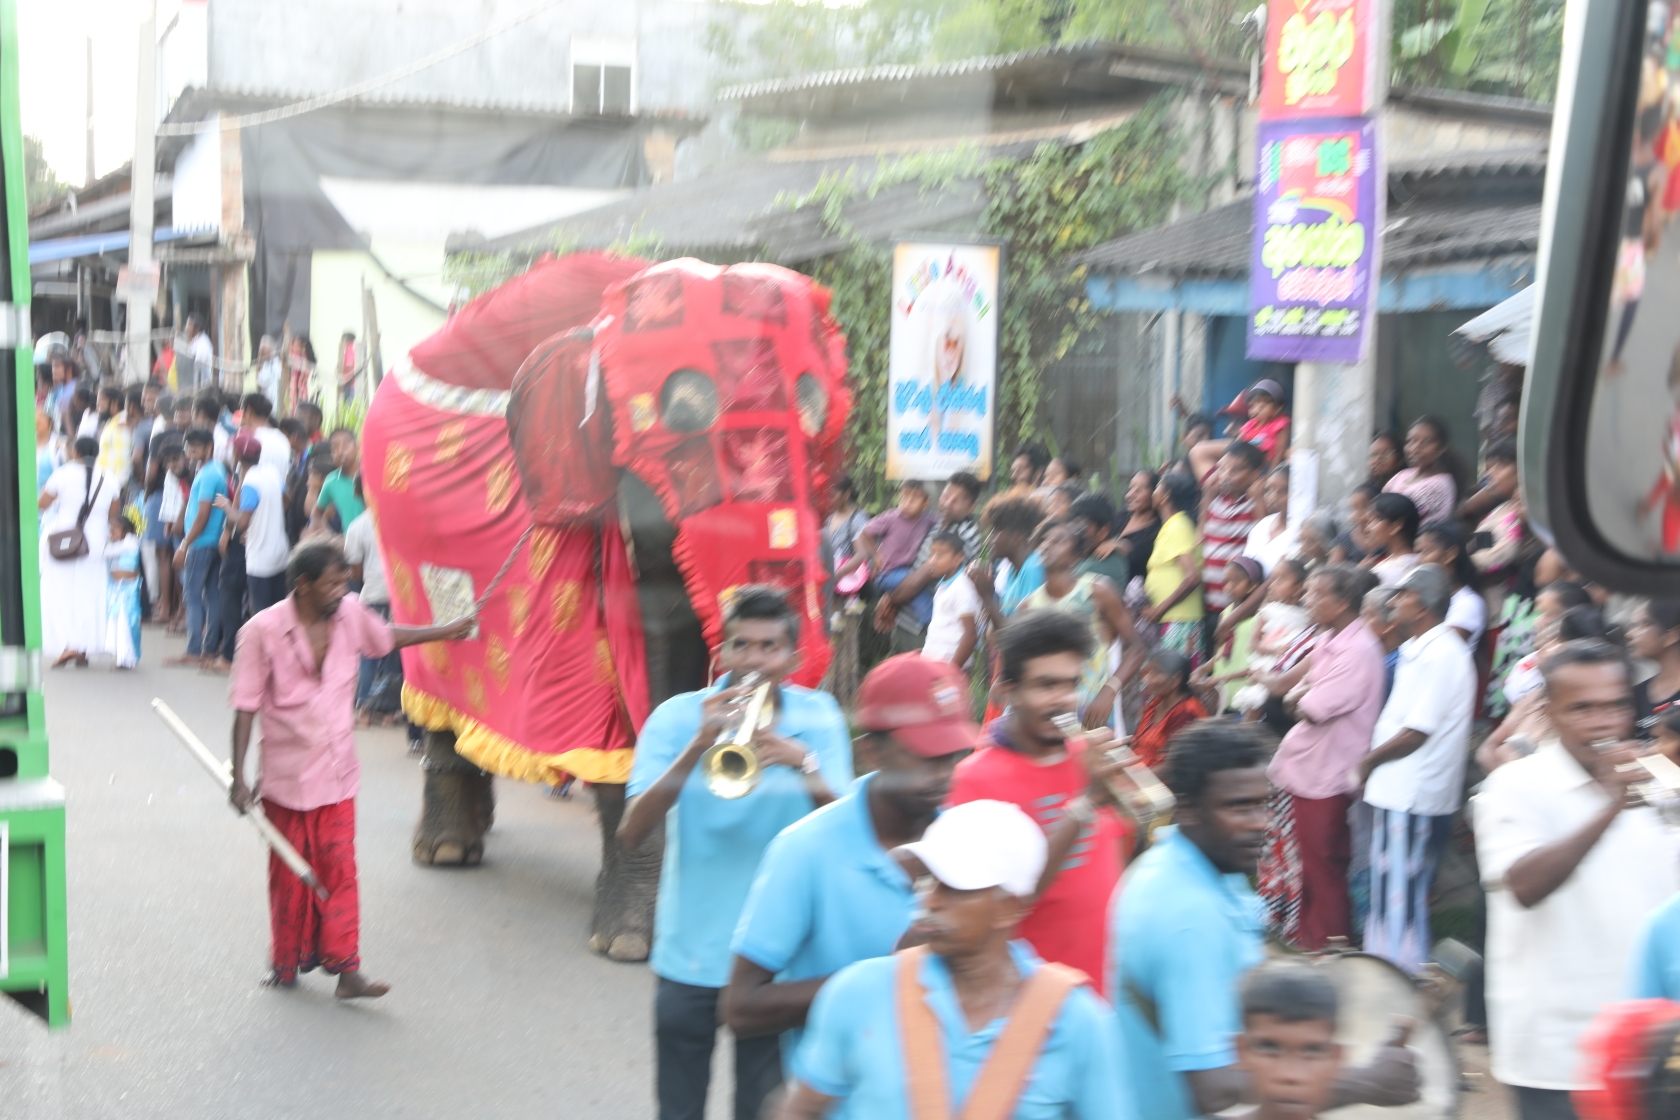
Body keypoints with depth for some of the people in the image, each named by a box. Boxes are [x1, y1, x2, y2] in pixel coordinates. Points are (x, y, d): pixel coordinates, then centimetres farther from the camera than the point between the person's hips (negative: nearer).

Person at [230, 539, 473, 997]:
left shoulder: (350, 614, -4)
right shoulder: (263, 631, -16)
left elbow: (388, 636, 19)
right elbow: (246, 708, -13)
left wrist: (444, 632, 25)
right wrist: (238, 777, -14)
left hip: (337, 773, 3)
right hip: (288, 777, -3)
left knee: (339, 870, 2)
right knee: (290, 876, 11)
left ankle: (345, 968, 4)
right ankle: (287, 963, 28)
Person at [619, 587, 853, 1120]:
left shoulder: (817, 718, -3)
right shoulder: (677, 717, -6)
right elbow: (630, 835, -17)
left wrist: (805, 765, -31)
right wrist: (697, 746, -28)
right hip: (689, 958, 0)